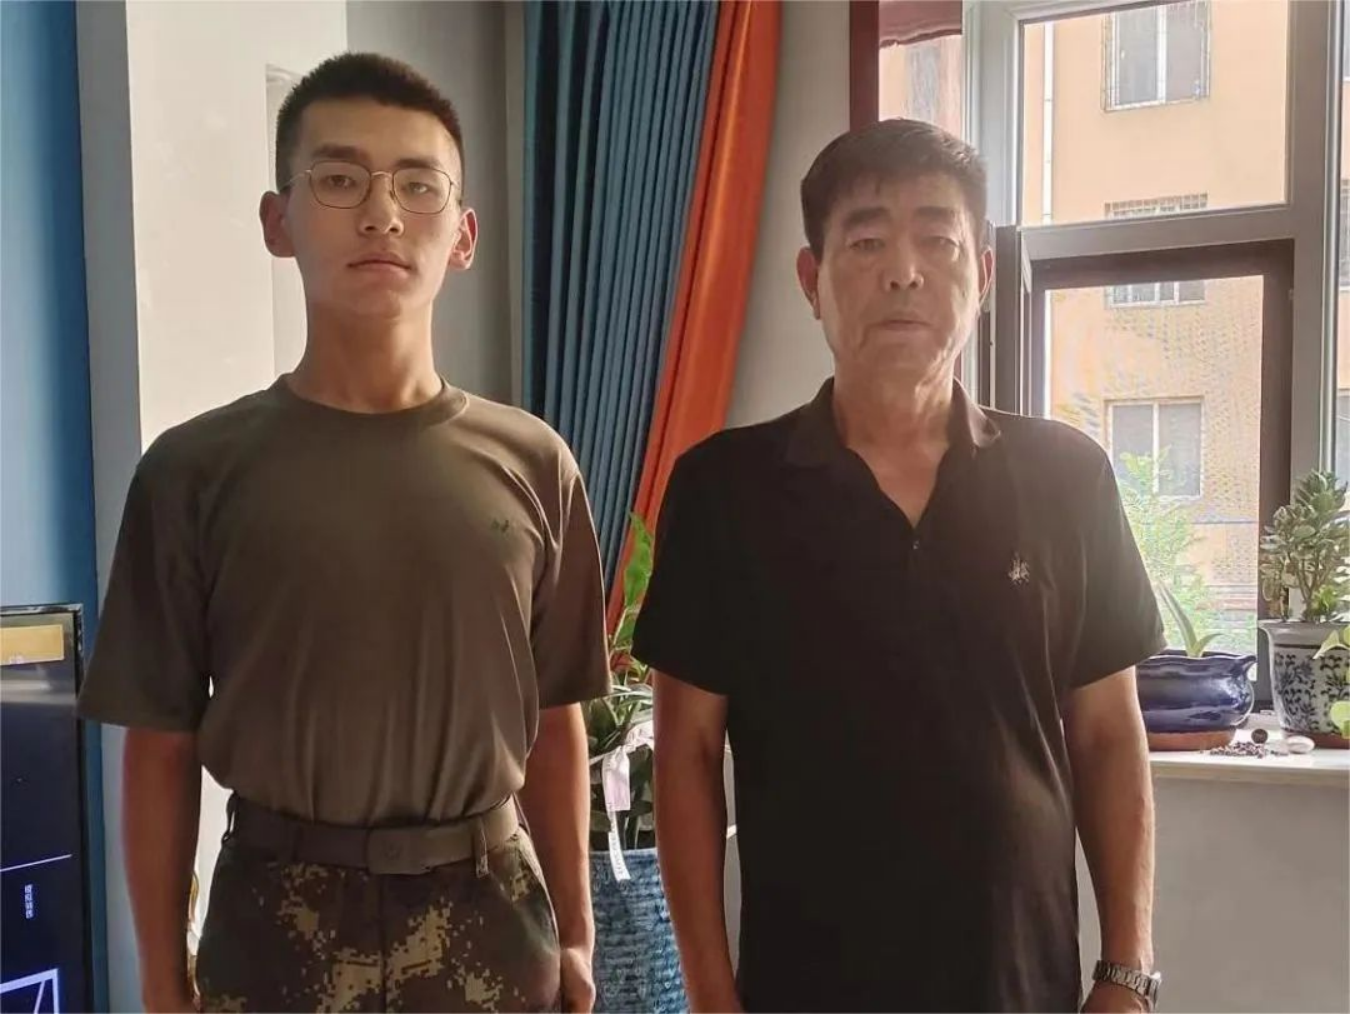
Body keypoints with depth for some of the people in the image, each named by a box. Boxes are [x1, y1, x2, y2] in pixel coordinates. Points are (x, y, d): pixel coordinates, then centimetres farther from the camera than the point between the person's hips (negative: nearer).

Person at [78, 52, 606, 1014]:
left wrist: (574, 933, 5)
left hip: (490, 912, 1)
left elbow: (554, 724, 3)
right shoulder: (199, 471, -6)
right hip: (281, 918, -1)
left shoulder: (532, 465, -2)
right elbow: (162, 750, -2)